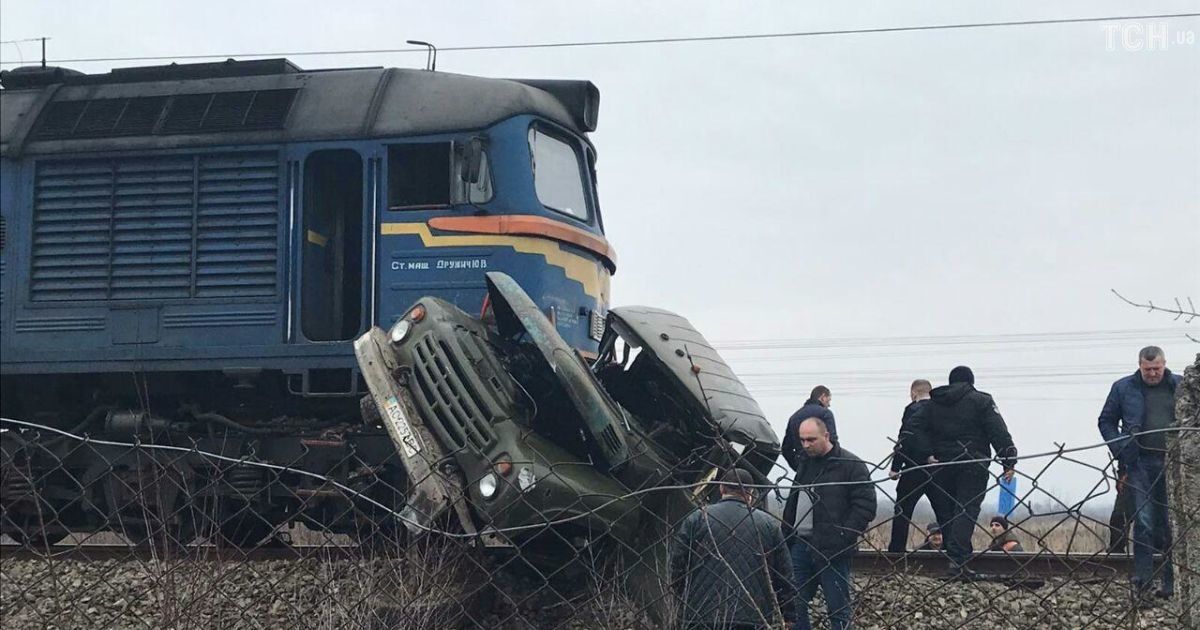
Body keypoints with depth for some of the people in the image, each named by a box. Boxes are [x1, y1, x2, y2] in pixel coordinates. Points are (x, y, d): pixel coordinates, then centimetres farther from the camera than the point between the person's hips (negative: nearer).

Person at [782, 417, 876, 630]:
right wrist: (787, 535, 14)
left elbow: (865, 506, -12)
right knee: (795, 604, 9)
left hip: (832, 549, -7)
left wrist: (842, 538, -19)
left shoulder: (850, 465, -7)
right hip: (800, 545, 7)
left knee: (838, 609, -1)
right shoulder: (805, 464, 15)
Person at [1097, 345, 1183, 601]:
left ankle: (1170, 582, 14)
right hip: (1140, 464, -1)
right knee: (1144, 521, -9)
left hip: (1173, 464, 1)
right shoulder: (1123, 388, 4)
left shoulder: (1181, 386, 6)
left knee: (1172, 525, 6)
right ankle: (1143, 580, -7)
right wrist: (1121, 451, -2)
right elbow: (1106, 421, 10)